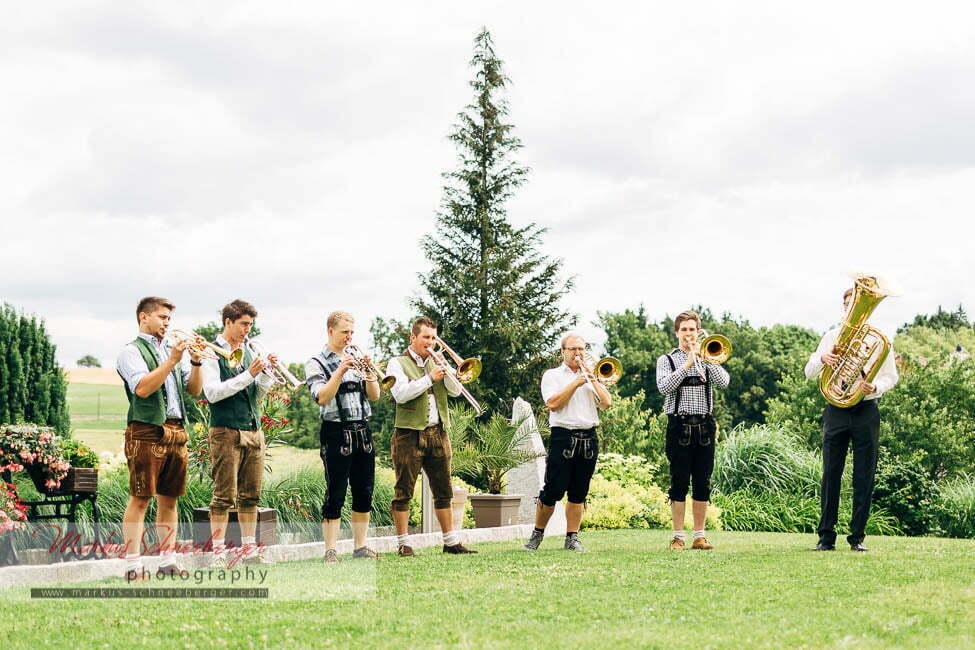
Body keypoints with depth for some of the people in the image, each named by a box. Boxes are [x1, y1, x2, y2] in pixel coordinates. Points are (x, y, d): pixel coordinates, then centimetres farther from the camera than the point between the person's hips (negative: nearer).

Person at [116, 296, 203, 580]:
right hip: (146, 432, -7)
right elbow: (143, 388, -15)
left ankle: (168, 562, 11)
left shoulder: (170, 350, 21)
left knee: (169, 499, 8)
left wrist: (196, 363, 2)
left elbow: (195, 390, 18)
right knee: (140, 499, -8)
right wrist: (172, 361, -16)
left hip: (175, 432, 7)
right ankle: (133, 565, -8)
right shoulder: (132, 352, 1)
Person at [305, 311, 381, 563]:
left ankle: (360, 546, 15)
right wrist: (340, 372, -23)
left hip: (362, 431, 6)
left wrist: (369, 375, -9)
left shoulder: (356, 360, 15)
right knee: (335, 494, -6)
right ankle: (330, 550, -3)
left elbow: (375, 396, 9)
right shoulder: (316, 363, -1)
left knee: (364, 493, 7)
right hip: (336, 433, -6)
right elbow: (322, 398, -15)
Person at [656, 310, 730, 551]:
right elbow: (664, 387, -10)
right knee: (679, 483, -3)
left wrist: (704, 358, -10)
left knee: (703, 483, 4)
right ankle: (677, 537, 1)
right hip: (679, 426, -3)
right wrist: (687, 364, -15)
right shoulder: (667, 360, 7)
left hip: (705, 426, 3)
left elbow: (724, 382, -2)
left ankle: (700, 536, 9)